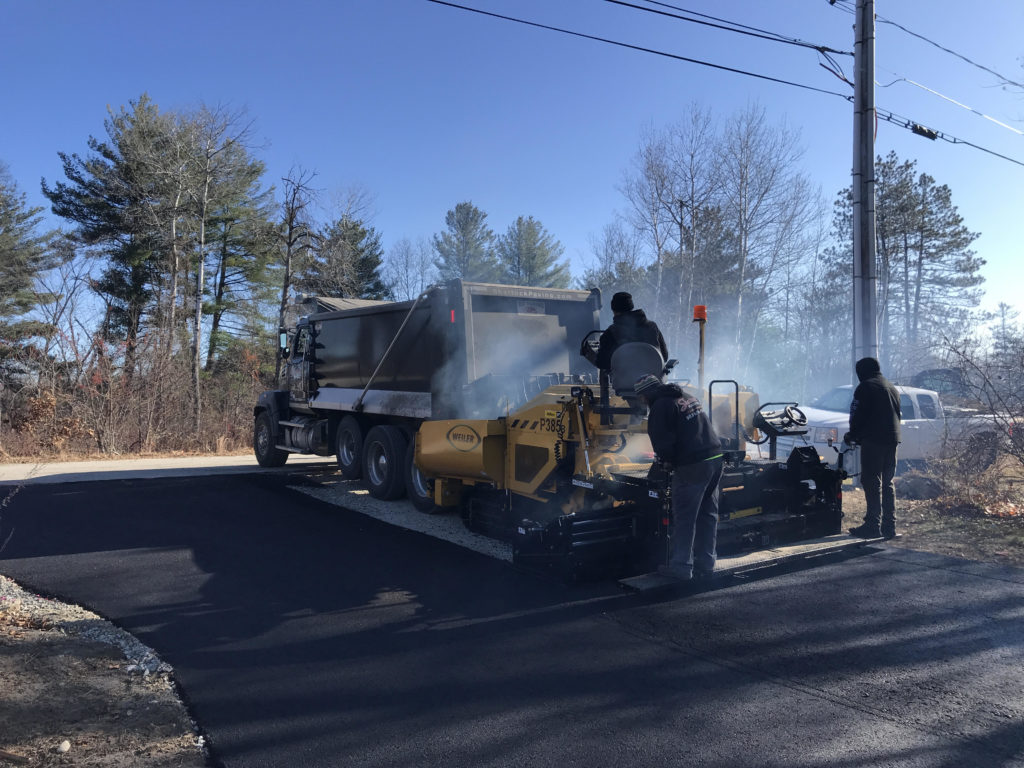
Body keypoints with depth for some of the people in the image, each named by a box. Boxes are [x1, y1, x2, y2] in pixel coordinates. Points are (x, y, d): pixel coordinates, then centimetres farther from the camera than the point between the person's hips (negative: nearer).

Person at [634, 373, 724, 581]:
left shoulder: (661, 406, -9)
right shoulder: (688, 398, 18)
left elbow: (663, 444, -14)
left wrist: (666, 459, 6)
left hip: (692, 466, -9)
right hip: (715, 458, 9)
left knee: (684, 517, 1)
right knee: (708, 514, 15)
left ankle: (681, 566, 7)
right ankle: (705, 564, 23)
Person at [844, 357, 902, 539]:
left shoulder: (865, 387, -6)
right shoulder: (892, 388, 19)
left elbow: (857, 416, -11)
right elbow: (898, 414, 23)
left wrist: (851, 435, 5)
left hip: (873, 441, -8)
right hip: (892, 439, 8)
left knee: (872, 483, -7)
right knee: (887, 483, 12)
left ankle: (873, 525, -9)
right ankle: (889, 526, 14)